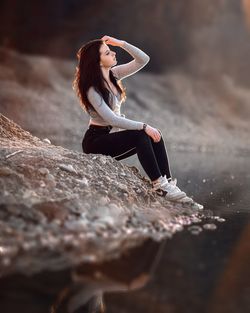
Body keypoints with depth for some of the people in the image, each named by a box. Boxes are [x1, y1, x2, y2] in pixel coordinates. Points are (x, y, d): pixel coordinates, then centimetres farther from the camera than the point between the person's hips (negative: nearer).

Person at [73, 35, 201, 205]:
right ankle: (158, 184, -22)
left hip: (113, 134, 8)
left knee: (155, 135, -15)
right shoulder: (92, 89, -21)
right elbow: (112, 119, -28)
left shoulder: (113, 74, 2)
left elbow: (143, 59, -1)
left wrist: (121, 43, -12)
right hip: (96, 141, -8)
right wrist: (143, 126, -28)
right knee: (141, 135, -28)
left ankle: (168, 183, -18)